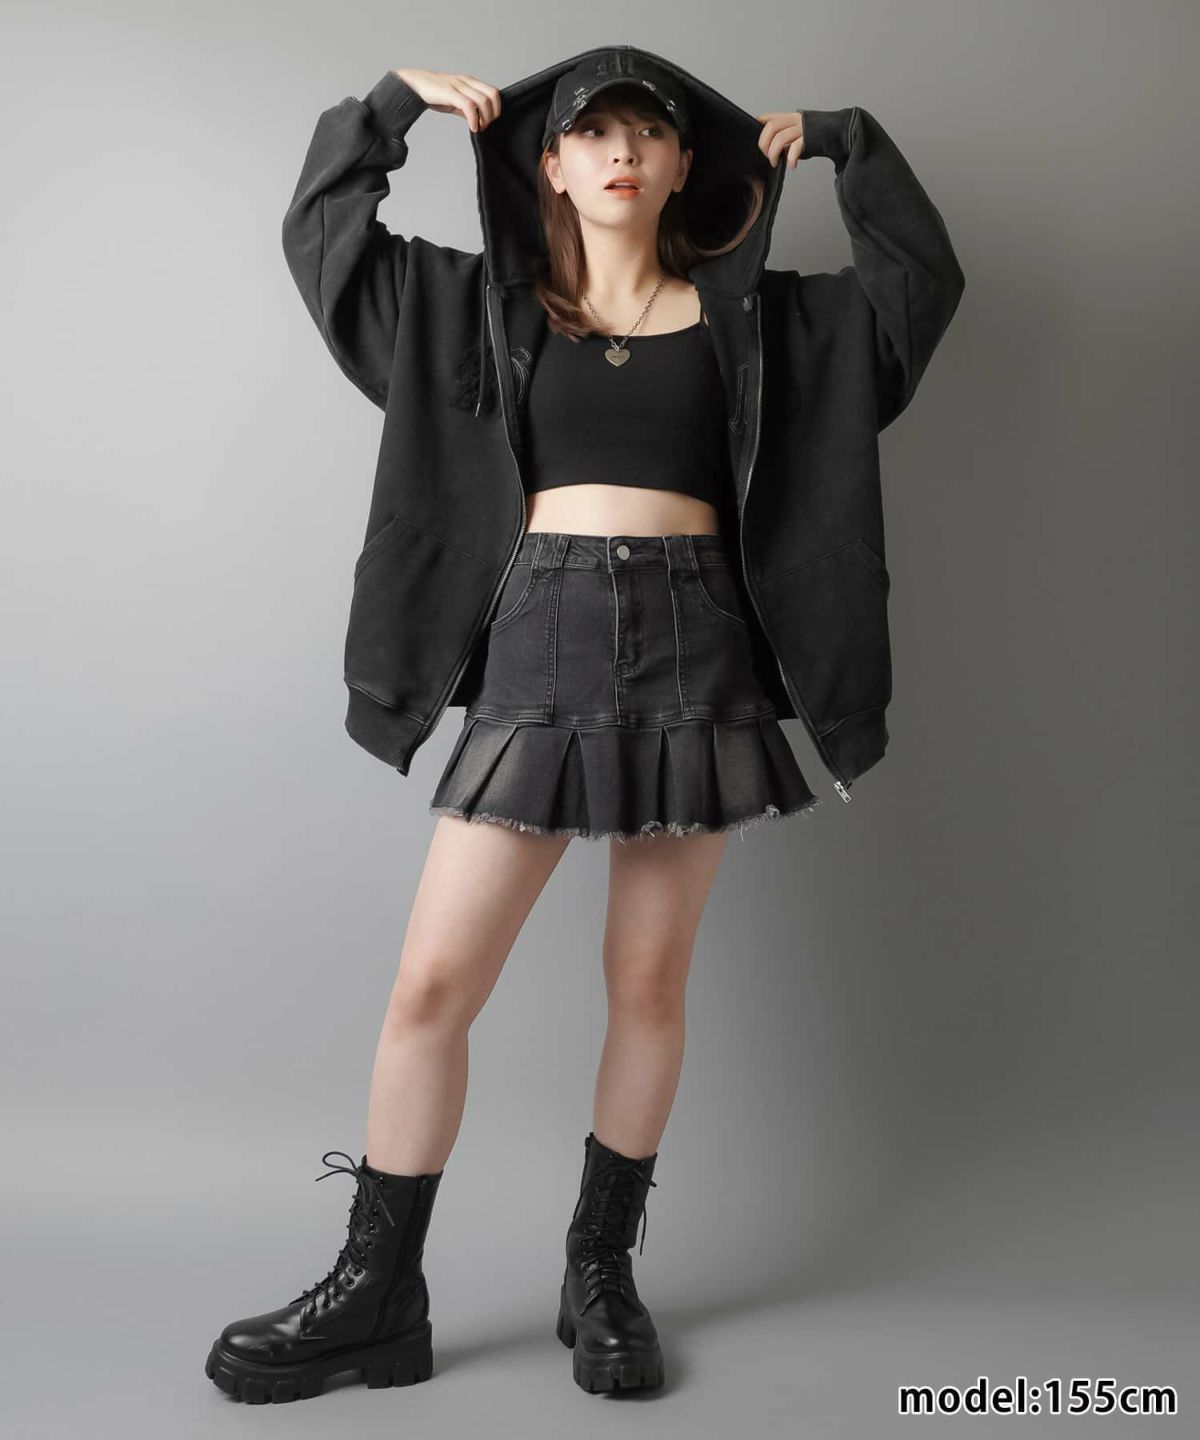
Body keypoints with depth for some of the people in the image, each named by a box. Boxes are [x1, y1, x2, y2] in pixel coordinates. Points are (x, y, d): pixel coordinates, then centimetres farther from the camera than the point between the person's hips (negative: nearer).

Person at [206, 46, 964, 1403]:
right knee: (430, 985, -5)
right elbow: (321, 231, 20)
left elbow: (922, 280, 17)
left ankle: (600, 1273, 21)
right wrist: (395, 98, 15)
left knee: (648, 983, 4)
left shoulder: (735, 309, 13)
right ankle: (376, 1293, 9)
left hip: (691, 643, 1)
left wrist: (838, 140, 14)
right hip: (541, 639, 0)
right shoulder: (496, 301, 14)